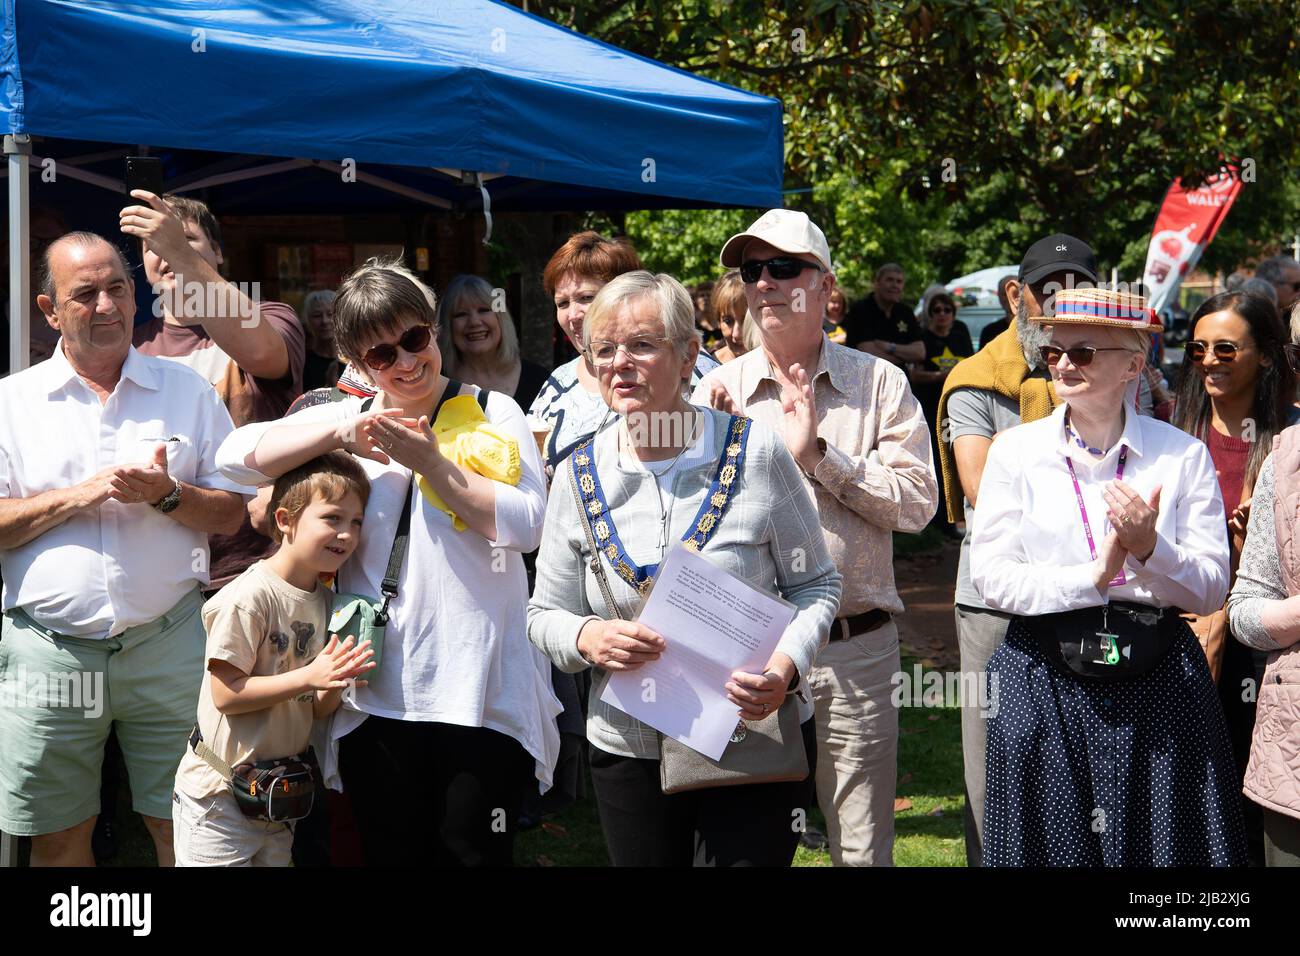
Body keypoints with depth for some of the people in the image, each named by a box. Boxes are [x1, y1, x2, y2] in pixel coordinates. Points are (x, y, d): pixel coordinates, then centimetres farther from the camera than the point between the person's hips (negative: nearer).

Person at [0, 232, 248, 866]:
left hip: (168, 644, 0)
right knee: (57, 837, 8)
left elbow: (233, 512, 6)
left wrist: (166, 494, -12)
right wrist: (78, 495, -12)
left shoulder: (188, 392, 9)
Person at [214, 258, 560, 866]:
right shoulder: (346, 418, 11)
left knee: (472, 853, 3)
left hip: (478, 694, -2)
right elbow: (236, 455, -1)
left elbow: (526, 523, -10)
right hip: (376, 695, 3)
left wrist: (430, 463, -13)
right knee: (391, 853, 11)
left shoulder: (493, 413, 4)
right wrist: (341, 433, -10)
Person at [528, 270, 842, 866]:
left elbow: (815, 584, 0)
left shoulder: (753, 453, -6)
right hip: (628, 750, 2)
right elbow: (545, 614, 7)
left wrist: (785, 667, -18)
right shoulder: (578, 476, 0)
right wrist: (587, 637, -16)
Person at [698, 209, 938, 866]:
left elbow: (918, 502, -7)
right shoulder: (717, 392, 9)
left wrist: (818, 454, -13)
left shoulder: (878, 383, 3)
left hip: (853, 653, -1)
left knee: (862, 851, 5)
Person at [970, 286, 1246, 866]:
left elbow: (1210, 589, 0)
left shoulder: (1182, 455, 3)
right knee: (1054, 841, 6)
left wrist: (1149, 549, -18)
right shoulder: (1015, 451, 4)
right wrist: (1093, 578, -15)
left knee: (1163, 841, 4)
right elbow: (990, 577, -3)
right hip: (1045, 686, 0)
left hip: (1159, 686, 0)